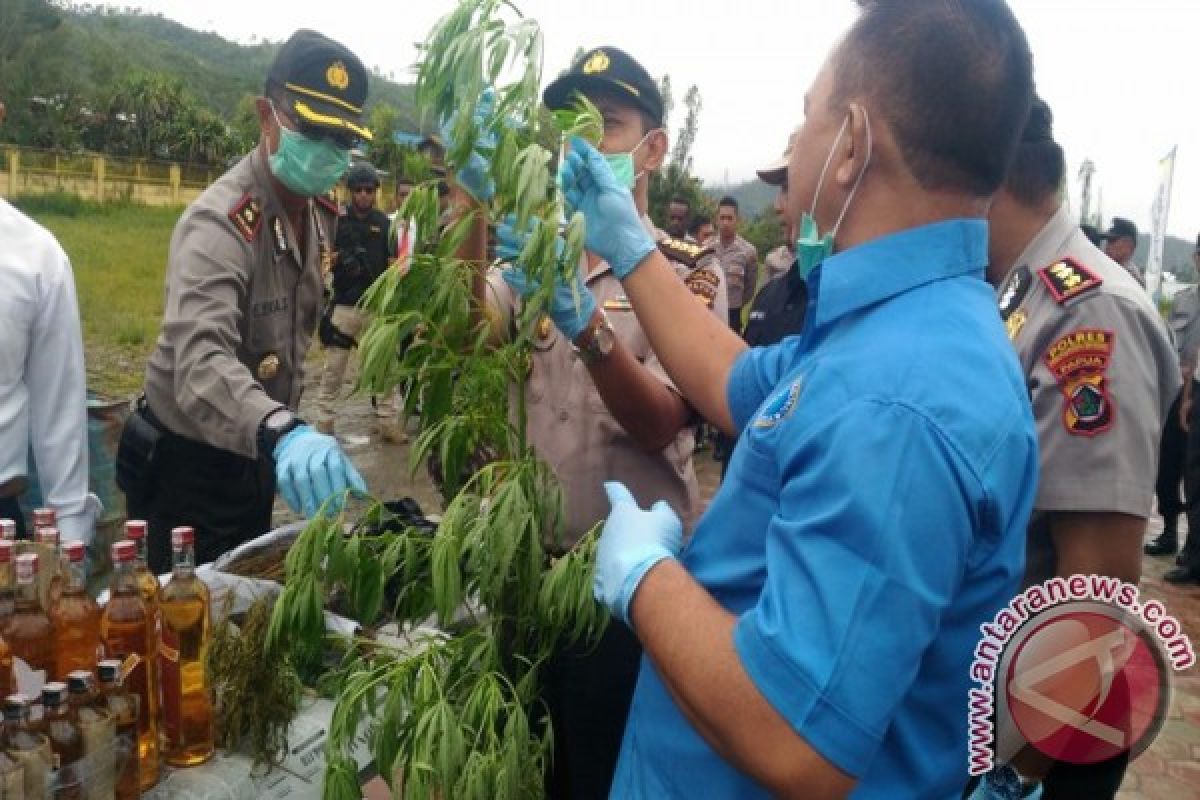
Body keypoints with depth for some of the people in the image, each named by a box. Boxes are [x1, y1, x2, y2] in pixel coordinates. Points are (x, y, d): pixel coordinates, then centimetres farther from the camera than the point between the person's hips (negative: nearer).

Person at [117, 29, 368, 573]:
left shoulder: (320, 211, -1)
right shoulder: (219, 223, -27)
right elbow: (201, 363, -43)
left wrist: (284, 435, 12)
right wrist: (281, 430, -61)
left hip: (257, 451, 8)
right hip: (188, 465, -7)